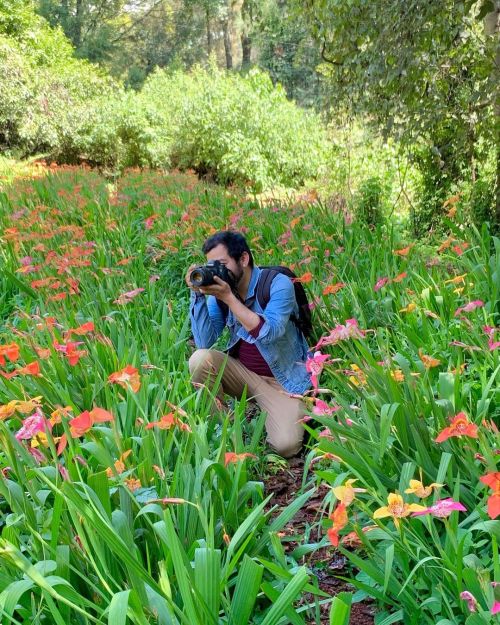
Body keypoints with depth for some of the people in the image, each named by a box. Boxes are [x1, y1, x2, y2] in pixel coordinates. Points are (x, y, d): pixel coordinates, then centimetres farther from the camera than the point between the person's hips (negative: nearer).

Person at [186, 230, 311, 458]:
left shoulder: (278, 283, -17)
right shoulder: (219, 287, -5)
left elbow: (268, 333, -32)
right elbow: (204, 342, -14)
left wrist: (228, 296, -32)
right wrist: (198, 294, -22)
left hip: (283, 380, -4)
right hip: (242, 373, 4)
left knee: (286, 446, -23)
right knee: (200, 359, -24)